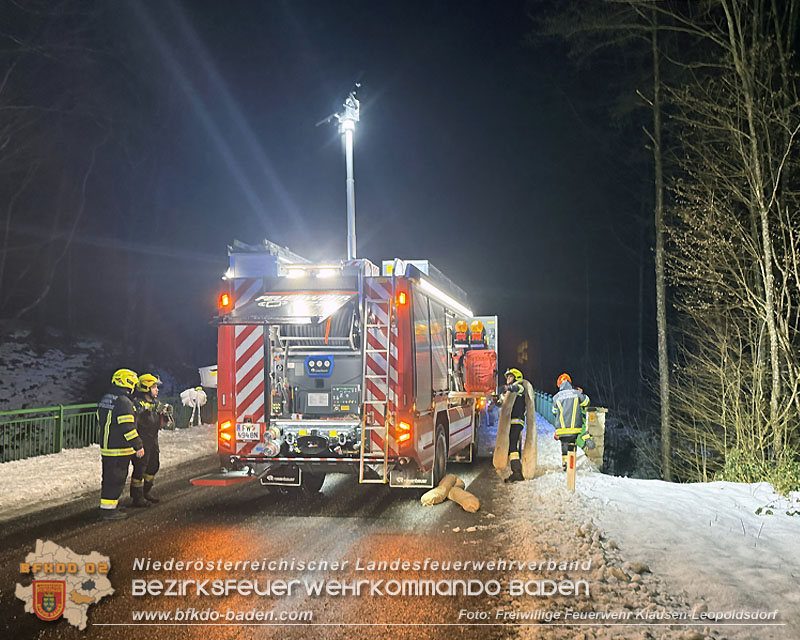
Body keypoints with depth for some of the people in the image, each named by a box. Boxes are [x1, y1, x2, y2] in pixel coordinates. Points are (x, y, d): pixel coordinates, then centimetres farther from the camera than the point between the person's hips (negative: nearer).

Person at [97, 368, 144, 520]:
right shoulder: (124, 402, -19)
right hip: (120, 450, -9)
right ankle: (109, 509, 1)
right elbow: (127, 428, -22)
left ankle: (108, 506, 26)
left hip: (106, 447, 9)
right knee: (116, 479, -2)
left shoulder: (104, 399, 12)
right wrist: (138, 446, -15)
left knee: (109, 478, 17)